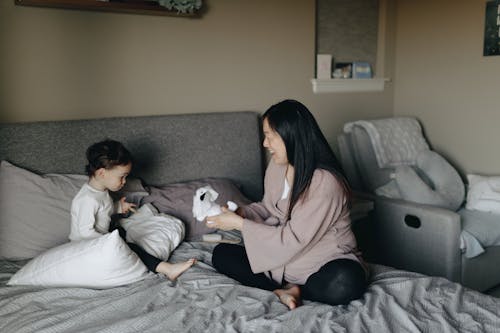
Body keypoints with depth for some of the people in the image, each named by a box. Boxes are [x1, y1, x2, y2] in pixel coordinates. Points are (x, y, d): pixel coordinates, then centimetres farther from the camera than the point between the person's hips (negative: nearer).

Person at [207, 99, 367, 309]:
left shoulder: (326, 182, -25)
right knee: (221, 254, -5)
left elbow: (293, 240, -23)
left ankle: (288, 289, -13)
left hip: (325, 262, -7)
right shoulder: (277, 166, -1)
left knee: (346, 282, -38)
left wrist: (240, 224, -19)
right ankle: (282, 291, -19)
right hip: (281, 257, 7)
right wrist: (241, 213, -7)